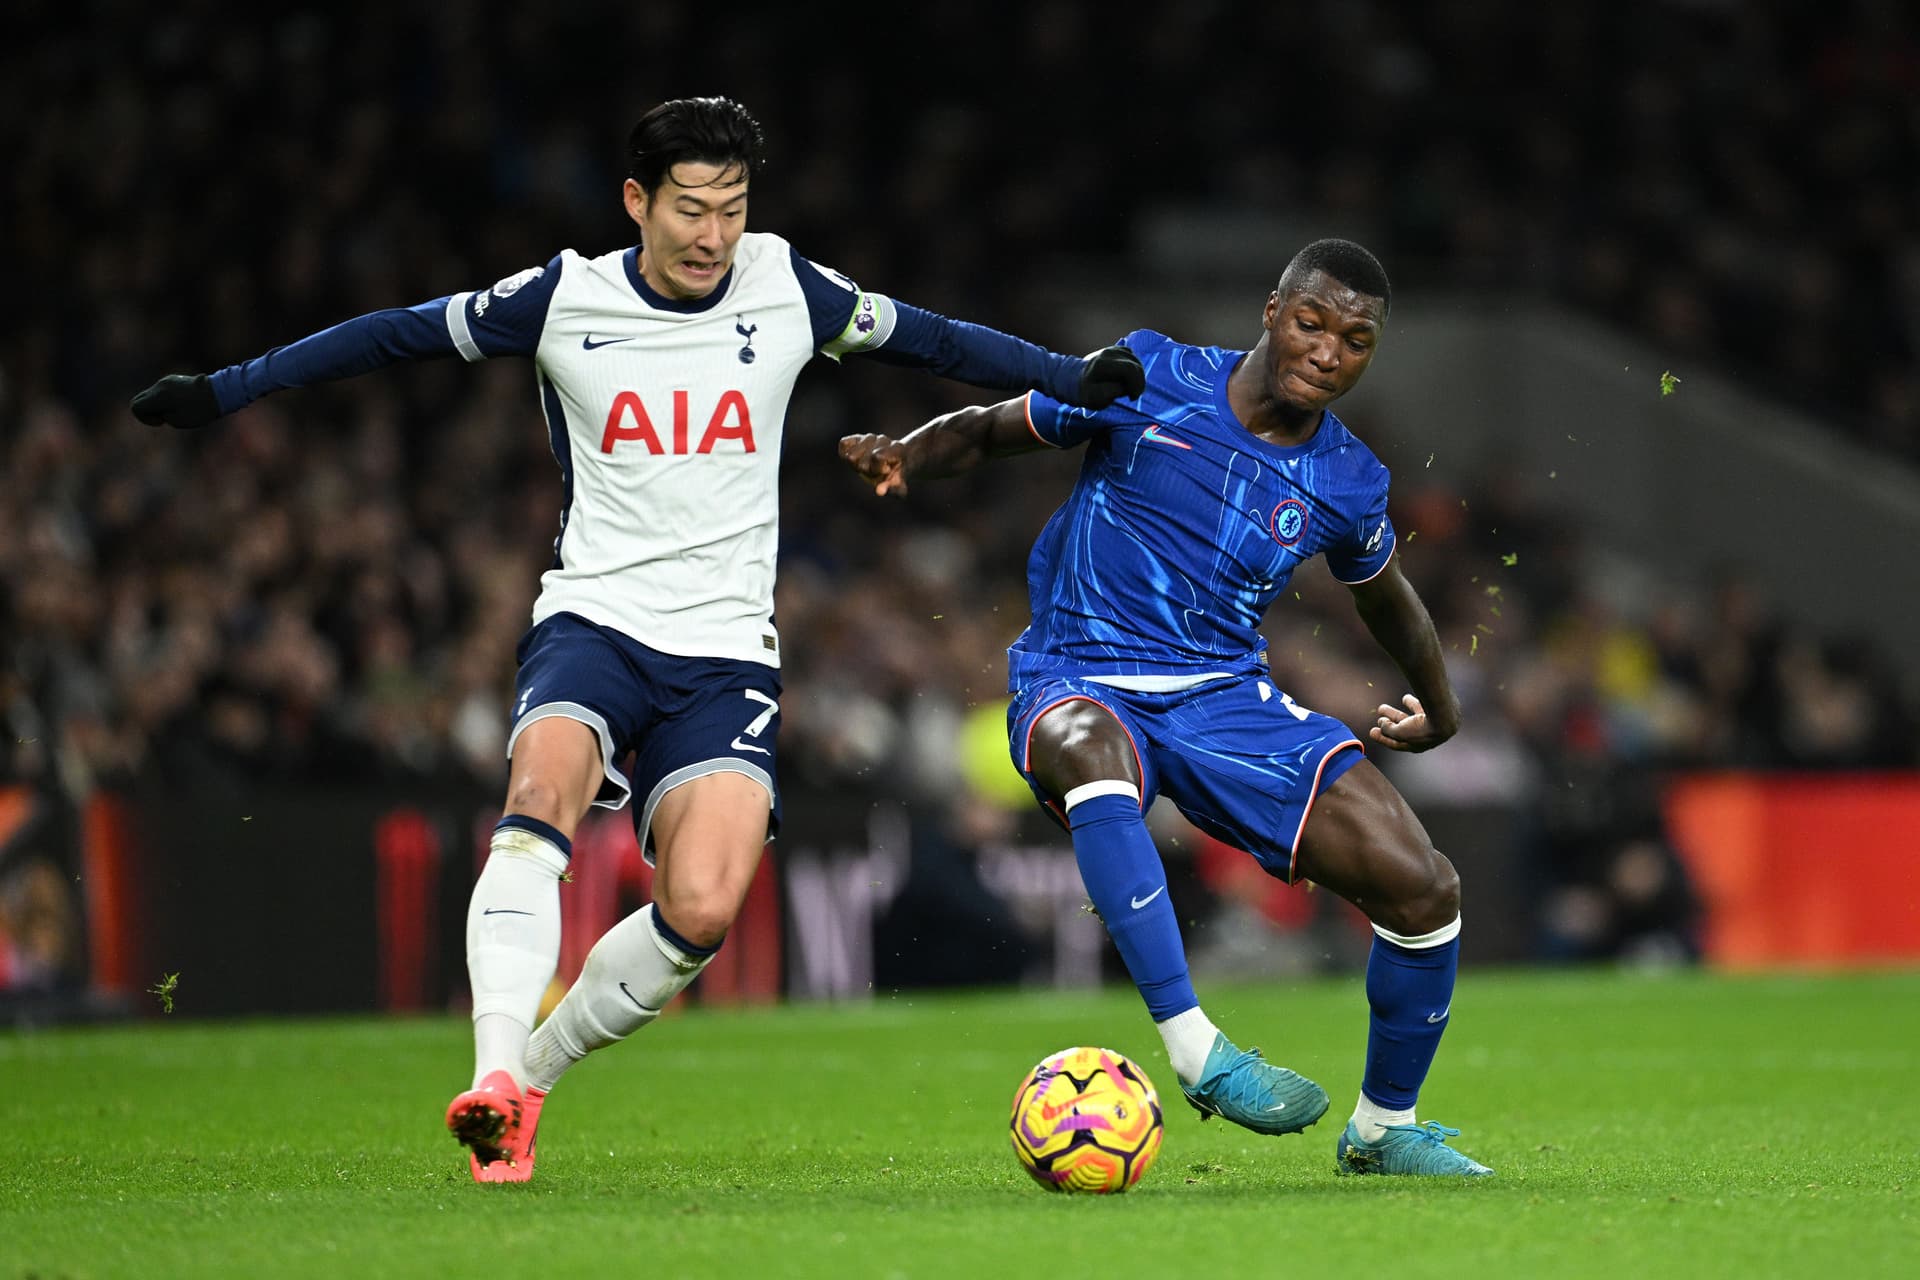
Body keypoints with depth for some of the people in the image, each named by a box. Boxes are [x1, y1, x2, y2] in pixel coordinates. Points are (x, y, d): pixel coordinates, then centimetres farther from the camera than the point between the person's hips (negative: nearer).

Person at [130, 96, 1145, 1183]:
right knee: (547, 782, -34)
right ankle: (495, 1075, -41)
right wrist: (223, 392, 7)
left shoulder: (788, 291, 4)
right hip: (593, 616, -1)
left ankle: (530, 1072, 2)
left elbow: (932, 340, 17)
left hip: (727, 648, 1)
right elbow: (396, 336, 8)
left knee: (702, 912, -20)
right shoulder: (563, 300, 0)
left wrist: (1079, 380, 15)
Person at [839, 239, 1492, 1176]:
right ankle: (1196, 1053, -48)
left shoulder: (1347, 483, 4)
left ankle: (1384, 1128, 15)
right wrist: (905, 456, -13)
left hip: (1227, 697, 4)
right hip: (1080, 685, -3)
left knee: (1424, 892, -11)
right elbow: (988, 431, 6)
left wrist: (1438, 711, 35)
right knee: (1092, 749, -44)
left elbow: (1385, 597, 26)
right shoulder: (1149, 381, -5)